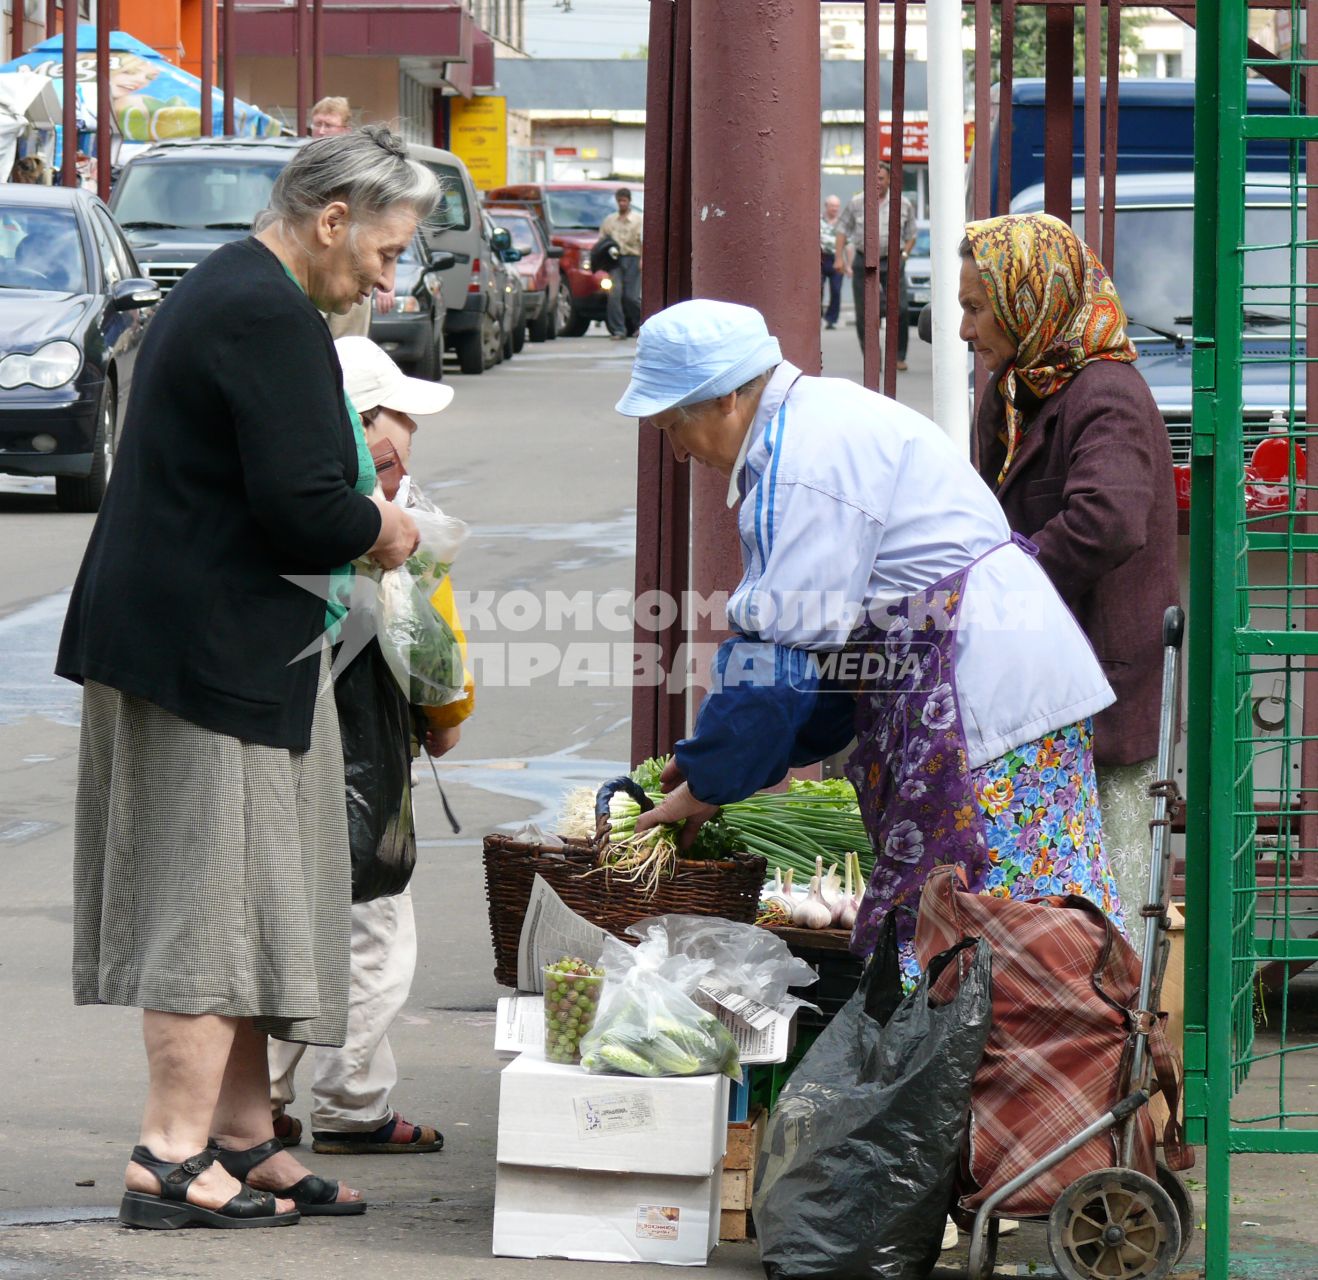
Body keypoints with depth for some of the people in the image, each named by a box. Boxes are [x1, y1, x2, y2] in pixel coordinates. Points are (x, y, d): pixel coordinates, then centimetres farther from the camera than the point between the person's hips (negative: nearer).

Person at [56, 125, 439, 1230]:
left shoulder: (221, 291, 17)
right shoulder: (271, 316, -17)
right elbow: (303, 506, -24)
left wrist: (357, 519, 13)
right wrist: (381, 530, -5)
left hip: (165, 633, 11)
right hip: (221, 658, -11)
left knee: (234, 904, 13)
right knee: (215, 897, -7)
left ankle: (243, 1137, 19)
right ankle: (172, 1157, -5)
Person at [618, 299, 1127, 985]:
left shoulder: (806, 458, -15)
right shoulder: (815, 421, 18)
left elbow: (782, 645, -17)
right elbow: (825, 639, 21)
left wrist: (710, 782, -6)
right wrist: (708, 758, 17)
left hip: (985, 689, -11)